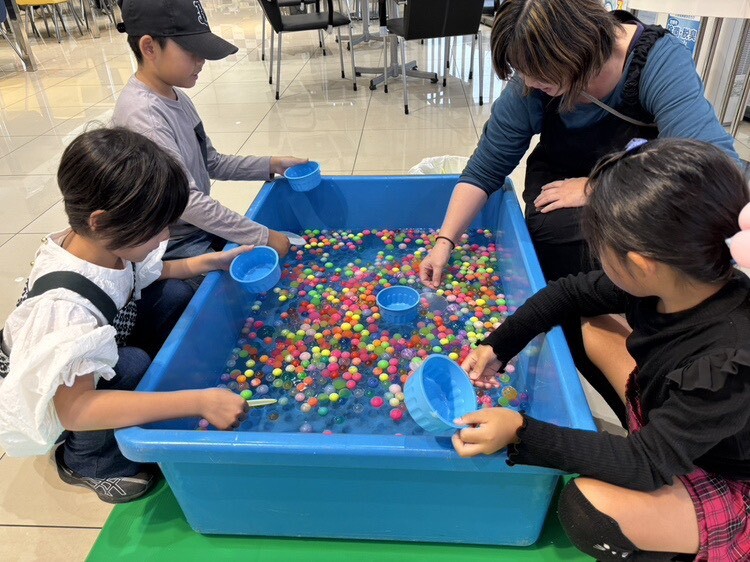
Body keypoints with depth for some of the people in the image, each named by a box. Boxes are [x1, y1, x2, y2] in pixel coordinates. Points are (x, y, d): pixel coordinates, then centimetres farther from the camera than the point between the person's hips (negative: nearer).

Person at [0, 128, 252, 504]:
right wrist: (199, 402, -48)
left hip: (98, 361, 6)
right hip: (50, 400, -6)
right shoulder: (65, 304, -42)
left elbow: (148, 273, 3)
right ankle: (87, 462, -4)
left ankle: (148, 395, 7)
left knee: (175, 294, -11)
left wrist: (207, 262, -14)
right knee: (132, 366, -34)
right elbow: (73, 409, -43)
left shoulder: (107, 244, -20)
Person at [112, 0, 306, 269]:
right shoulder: (143, 116, -26)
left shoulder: (175, 95, 2)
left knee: (289, 248, 12)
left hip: (202, 225, 9)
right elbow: (186, 201, -28)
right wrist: (263, 236, -24)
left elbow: (212, 163, 9)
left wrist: (271, 165, 0)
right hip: (175, 247, -8)